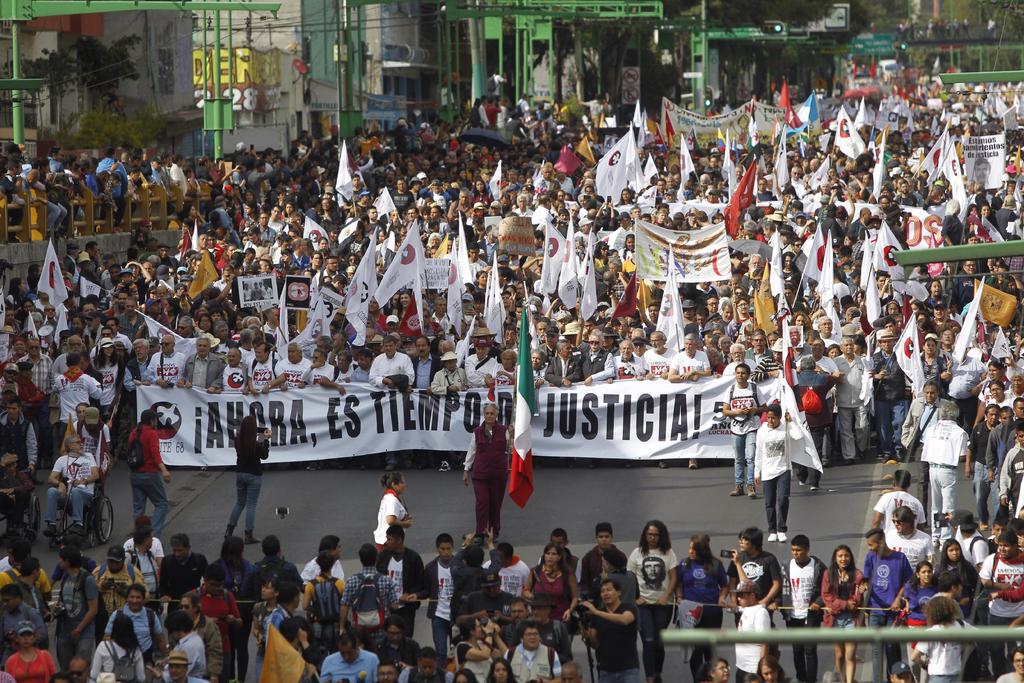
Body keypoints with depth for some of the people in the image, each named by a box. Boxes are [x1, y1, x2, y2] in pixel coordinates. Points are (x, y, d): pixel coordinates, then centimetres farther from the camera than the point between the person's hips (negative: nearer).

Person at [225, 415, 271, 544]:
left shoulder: (238, 441, -7)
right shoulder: (256, 444, -22)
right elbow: (264, 456, -5)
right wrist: (266, 440, -1)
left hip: (240, 474, 5)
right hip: (254, 475, -5)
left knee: (239, 503, 20)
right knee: (251, 505, 3)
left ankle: (229, 531, 19)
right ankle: (248, 535, 5)